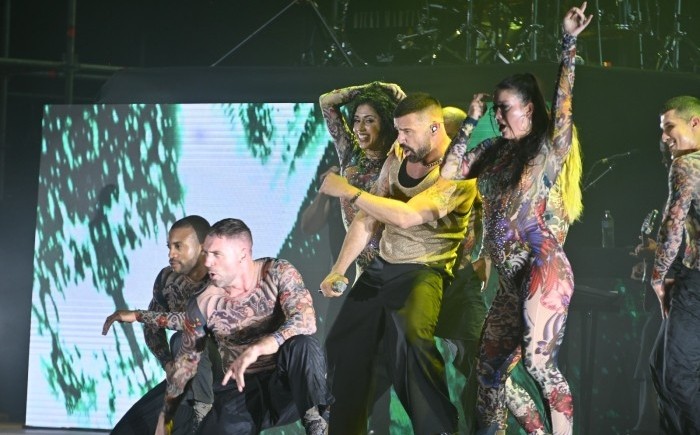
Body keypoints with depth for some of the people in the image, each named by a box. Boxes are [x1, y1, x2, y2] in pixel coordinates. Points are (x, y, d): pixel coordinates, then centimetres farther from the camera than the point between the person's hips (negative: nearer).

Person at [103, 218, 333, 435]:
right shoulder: (203, 303, -5)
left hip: (288, 386, -2)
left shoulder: (277, 273, -11)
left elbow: (306, 321, -26)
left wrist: (255, 350, -39)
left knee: (302, 345, -34)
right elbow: (186, 362, 7)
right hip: (241, 393, 2)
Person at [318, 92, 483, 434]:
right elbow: (366, 220, 8)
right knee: (343, 346, 9)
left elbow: (407, 216, -27)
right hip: (382, 266, 7)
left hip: (425, 270, -7)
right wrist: (338, 270, -1)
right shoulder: (396, 161, 5)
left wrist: (348, 191, -21)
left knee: (413, 340, -33)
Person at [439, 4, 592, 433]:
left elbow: (564, 101, -13)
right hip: (512, 280, 8)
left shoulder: (547, 148, 0)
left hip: (543, 267, -8)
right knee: (490, 364, 10)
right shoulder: (494, 151, 17)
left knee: (539, 361, -19)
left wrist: (570, 43, -20)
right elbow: (449, 171, 21)